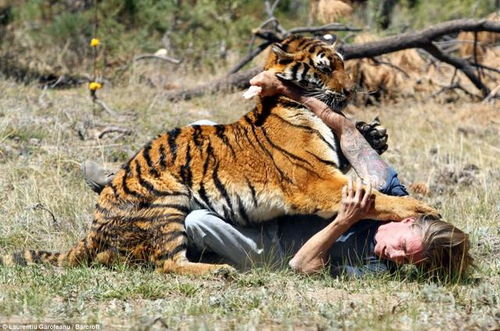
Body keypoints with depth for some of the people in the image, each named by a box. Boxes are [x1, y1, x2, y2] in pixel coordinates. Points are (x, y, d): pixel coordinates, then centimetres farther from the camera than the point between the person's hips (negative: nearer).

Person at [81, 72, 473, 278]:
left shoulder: (373, 269, -26)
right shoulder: (390, 191, -16)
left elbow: (301, 265, -31)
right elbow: (342, 127, -16)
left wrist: (344, 221, -43)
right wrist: (284, 90, -25)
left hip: (270, 248, -7)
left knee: (199, 222, -35)